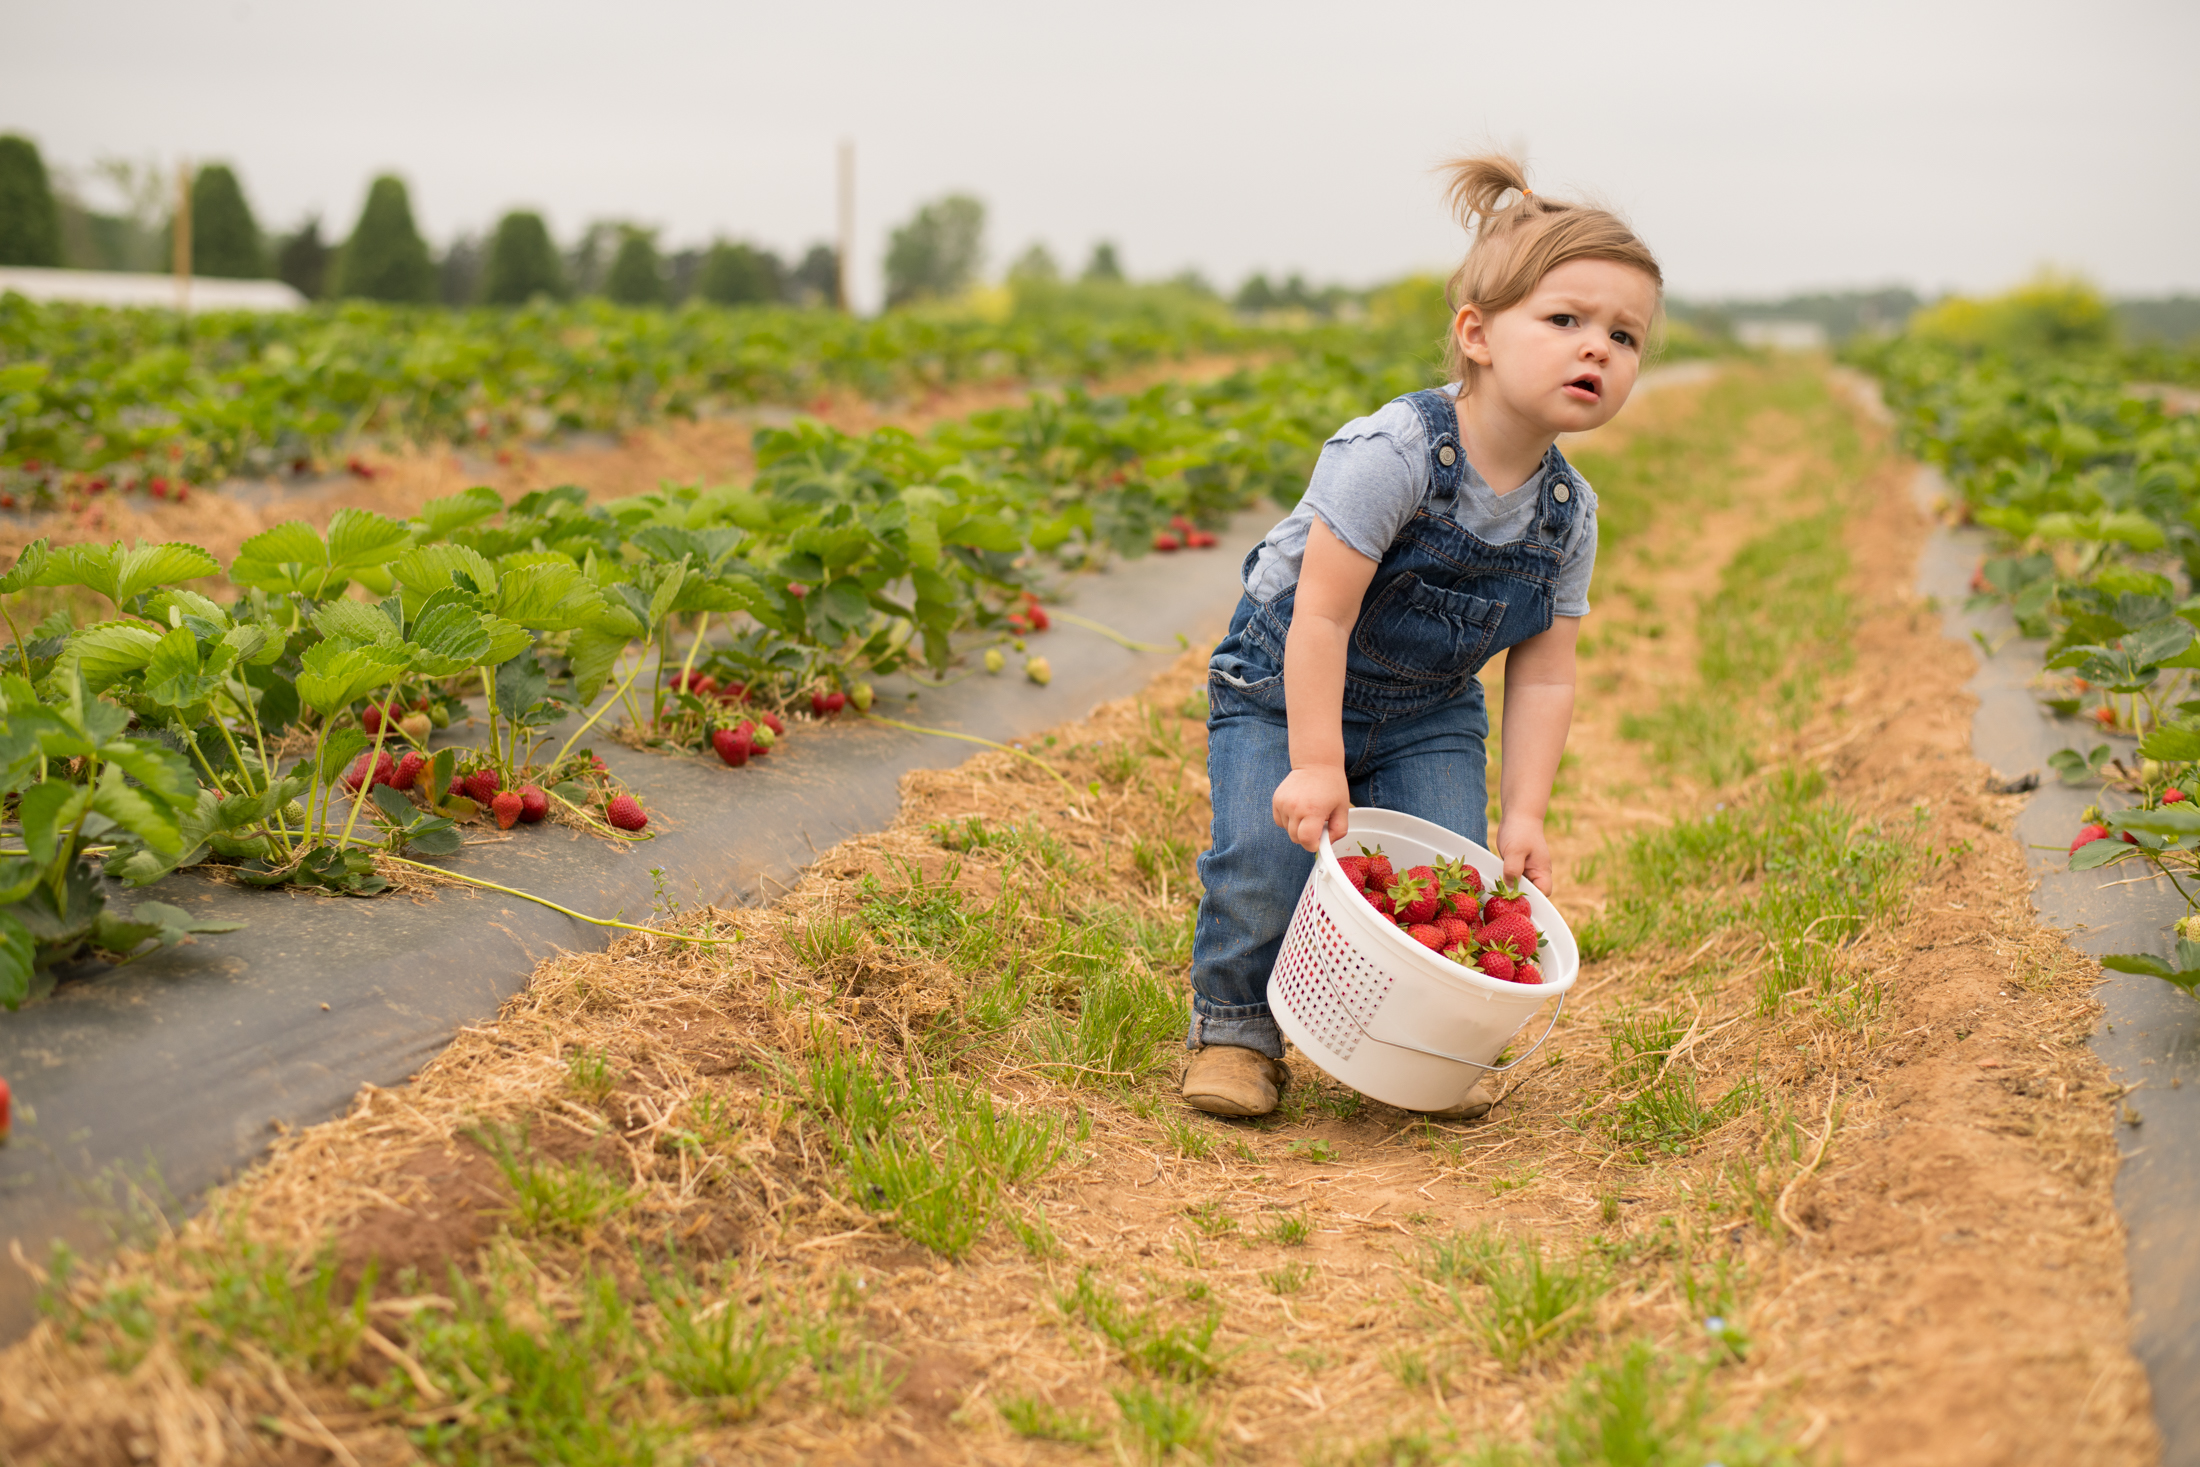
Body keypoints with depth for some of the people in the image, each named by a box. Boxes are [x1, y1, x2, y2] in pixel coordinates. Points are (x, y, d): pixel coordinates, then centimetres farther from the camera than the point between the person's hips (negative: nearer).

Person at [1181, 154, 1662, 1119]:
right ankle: (1236, 1026, 5)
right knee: (1267, 855, -20)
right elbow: (1321, 616, -28)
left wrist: (1523, 816, -10)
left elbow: (1543, 676, -4)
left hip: (1427, 716, 5)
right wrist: (1315, 766, -29)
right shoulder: (1390, 454, -29)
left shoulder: (1568, 514, -10)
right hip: (1281, 689, -4)